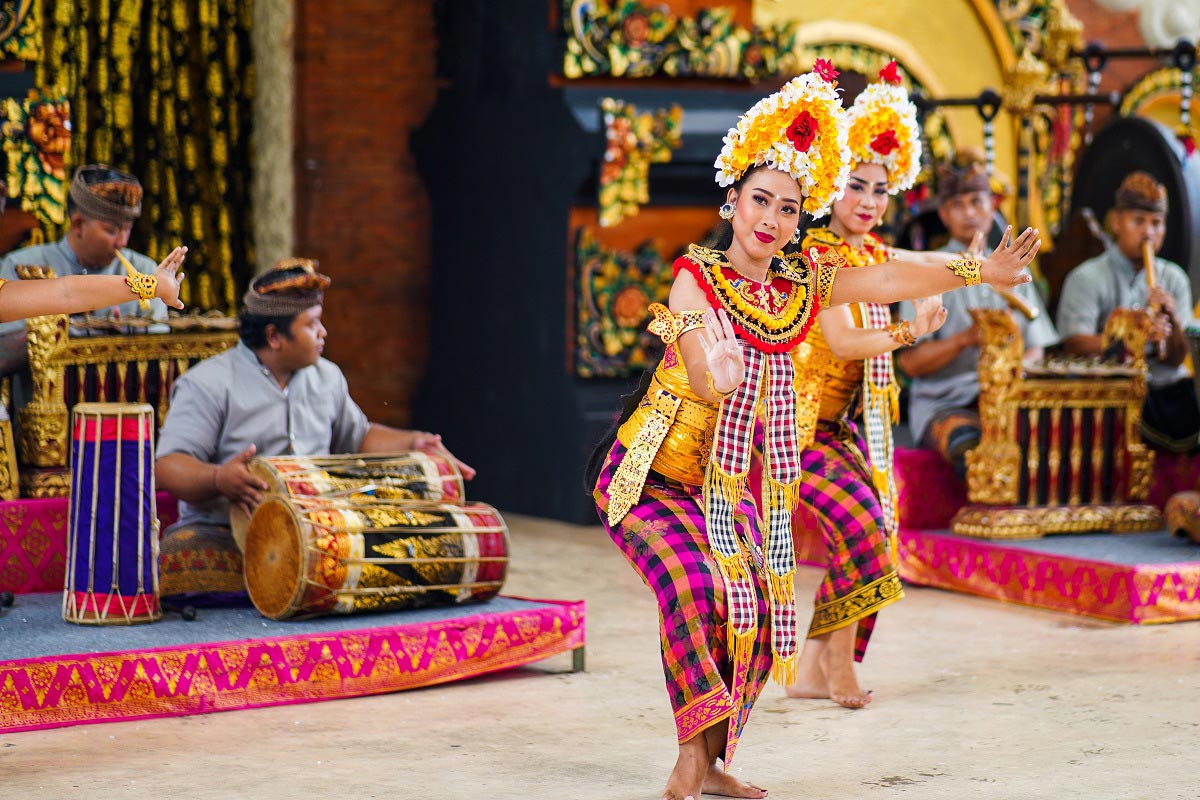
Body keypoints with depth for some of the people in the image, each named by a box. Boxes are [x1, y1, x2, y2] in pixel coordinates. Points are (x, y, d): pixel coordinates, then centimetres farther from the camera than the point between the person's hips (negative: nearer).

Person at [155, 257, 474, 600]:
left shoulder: (327, 377, 19)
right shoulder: (207, 384, -4)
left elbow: (358, 436, 35)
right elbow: (168, 466, -13)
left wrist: (412, 443, 16)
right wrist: (219, 479, -34)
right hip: (220, 532, -5)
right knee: (174, 562, -37)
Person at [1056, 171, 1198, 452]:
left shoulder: (1173, 278, 16)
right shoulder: (1086, 278, 4)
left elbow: (1175, 360, 8)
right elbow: (1075, 345, -12)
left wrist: (1173, 321, -13)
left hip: (1166, 385, 4)